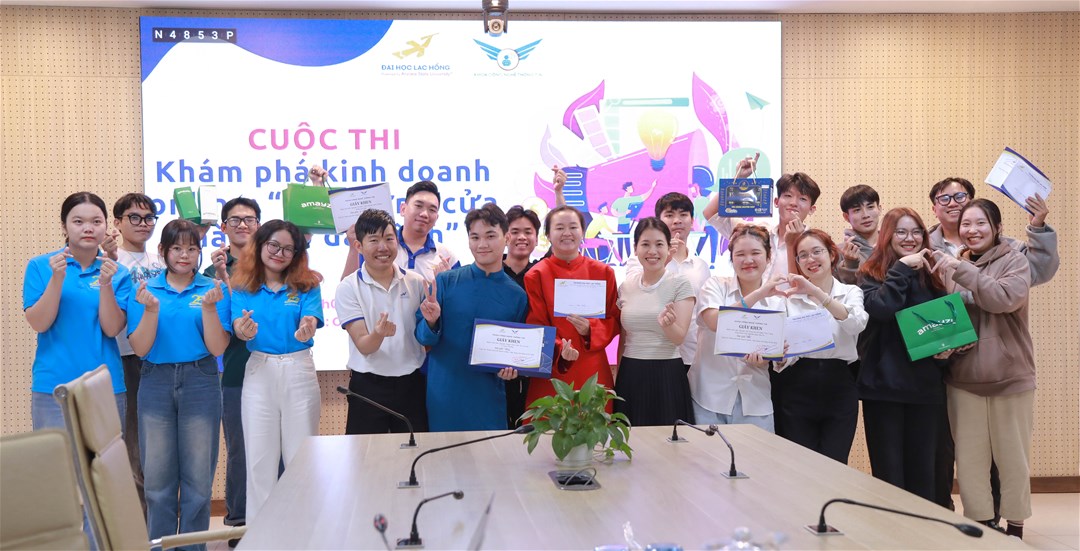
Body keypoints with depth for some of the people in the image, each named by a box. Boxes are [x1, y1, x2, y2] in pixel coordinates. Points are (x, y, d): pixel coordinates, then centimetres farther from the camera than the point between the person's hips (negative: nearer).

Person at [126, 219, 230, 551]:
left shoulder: (212, 290, 1)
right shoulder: (145, 290, 3)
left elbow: (218, 348, -6)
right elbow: (140, 348, -4)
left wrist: (209, 308, -18)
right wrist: (151, 309, -17)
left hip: (200, 383, -1)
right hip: (156, 383, 1)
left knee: (198, 477, 4)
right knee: (158, 478, 7)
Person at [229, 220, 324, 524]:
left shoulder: (306, 285, 1)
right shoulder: (243, 287, 3)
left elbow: (312, 320, -15)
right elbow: (238, 327, -10)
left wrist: (307, 329, -39)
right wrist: (244, 330, -35)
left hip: (299, 372, 0)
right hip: (259, 372, 1)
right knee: (260, 458, 6)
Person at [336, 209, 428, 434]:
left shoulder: (416, 282, 3)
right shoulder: (348, 288, -5)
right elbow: (363, 346, -12)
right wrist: (378, 334, -33)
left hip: (412, 383, 3)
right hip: (368, 385, -2)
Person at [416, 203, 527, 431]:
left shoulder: (517, 296, 2)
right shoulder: (444, 282, -2)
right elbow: (423, 338, -1)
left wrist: (511, 369, -8)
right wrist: (431, 323, -21)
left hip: (489, 401, 1)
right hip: (443, 398, -1)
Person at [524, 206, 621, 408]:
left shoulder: (603, 272, 5)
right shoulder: (536, 276, -2)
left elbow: (614, 320, 7)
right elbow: (536, 328, -3)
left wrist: (590, 330, -13)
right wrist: (559, 352, -22)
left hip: (593, 373, 2)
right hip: (552, 374, -2)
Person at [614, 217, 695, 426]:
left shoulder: (680, 284, -5)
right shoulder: (626, 286, 7)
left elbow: (680, 338, -11)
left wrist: (668, 324, -32)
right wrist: (618, 377, 15)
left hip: (667, 374, -3)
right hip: (630, 375, 3)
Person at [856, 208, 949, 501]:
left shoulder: (932, 275, 10)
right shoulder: (871, 273, -1)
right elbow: (880, 307, -22)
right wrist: (902, 268, -15)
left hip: (926, 385, 4)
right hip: (883, 384, -4)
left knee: (923, 470, 11)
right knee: (888, 469, 3)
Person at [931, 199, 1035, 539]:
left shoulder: (1014, 261, -3)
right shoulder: (952, 266, 7)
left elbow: (1006, 297, -22)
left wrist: (959, 269, -23)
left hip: (1010, 378, -3)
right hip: (964, 380, 3)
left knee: (1012, 457, 8)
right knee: (969, 459, 6)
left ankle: (1014, 527, 23)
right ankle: (980, 525, 20)